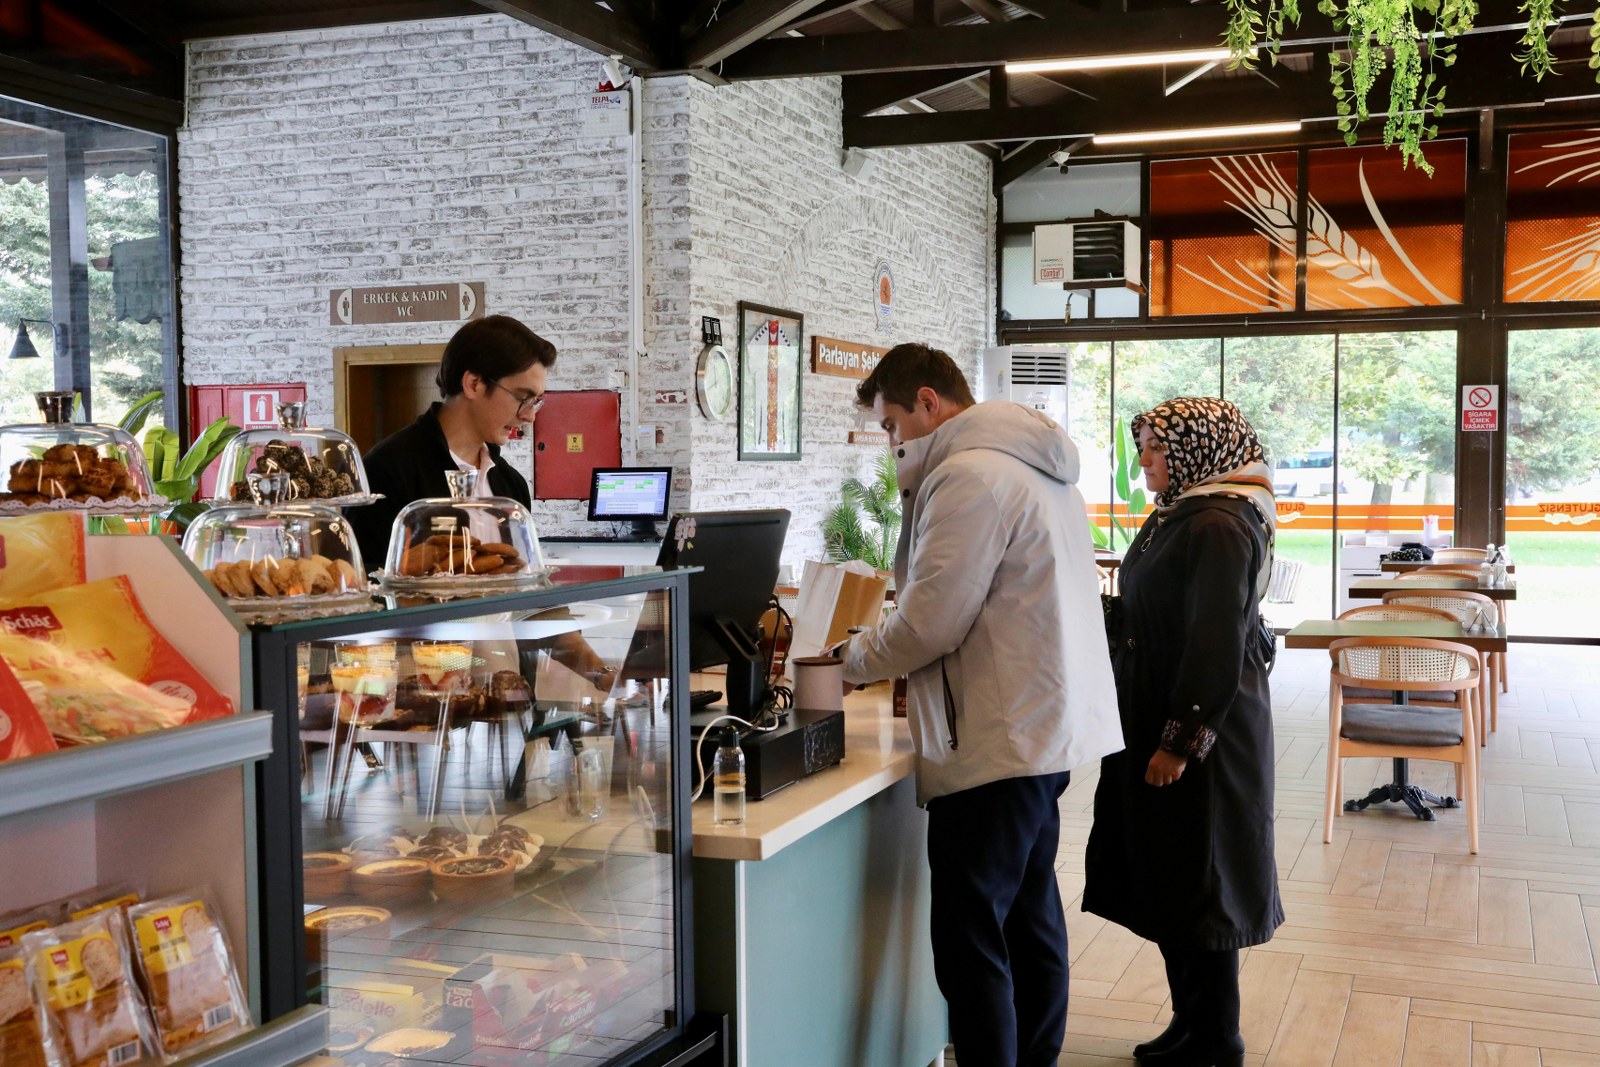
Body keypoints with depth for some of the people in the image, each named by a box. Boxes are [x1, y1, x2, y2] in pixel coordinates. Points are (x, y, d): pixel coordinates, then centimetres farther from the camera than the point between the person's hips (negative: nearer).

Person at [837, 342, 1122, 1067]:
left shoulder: (968, 475, -16)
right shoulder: (1040, 469, 16)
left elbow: (929, 622, -18)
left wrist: (852, 661, 0)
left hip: (997, 746, -11)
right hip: (1051, 728, 11)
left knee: (969, 942, -5)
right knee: (1031, 917, 19)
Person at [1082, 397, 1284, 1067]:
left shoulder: (1218, 527, -18)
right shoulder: (1181, 515, 12)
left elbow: (1217, 645, -22)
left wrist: (1181, 741, -21)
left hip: (1202, 735, -10)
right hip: (1158, 722, 10)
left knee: (1197, 891, 1)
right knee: (1167, 885, 15)